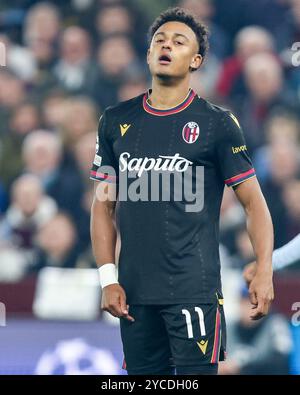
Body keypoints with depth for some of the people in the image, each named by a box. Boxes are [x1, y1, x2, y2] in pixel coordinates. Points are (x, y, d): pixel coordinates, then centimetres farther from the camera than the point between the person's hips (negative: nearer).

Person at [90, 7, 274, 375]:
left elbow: (253, 201, -1)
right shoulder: (116, 121, 10)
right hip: (134, 294, 4)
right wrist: (108, 278, 3)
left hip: (194, 290, -4)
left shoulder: (217, 123, -1)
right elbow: (104, 204, 14)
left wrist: (264, 272, -14)